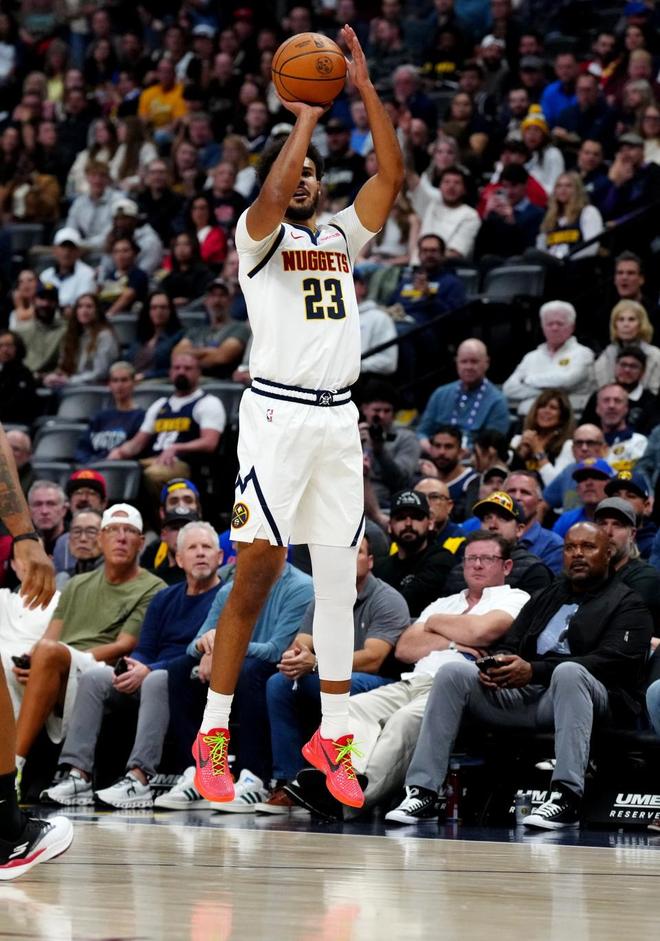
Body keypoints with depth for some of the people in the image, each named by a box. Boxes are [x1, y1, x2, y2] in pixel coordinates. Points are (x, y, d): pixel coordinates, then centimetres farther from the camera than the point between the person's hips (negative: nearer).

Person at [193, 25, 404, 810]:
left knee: (339, 576, 5)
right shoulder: (258, 235, 1)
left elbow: (391, 176, 4)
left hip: (338, 420, 6)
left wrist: (365, 90, -1)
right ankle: (214, 733, -3)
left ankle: (332, 736, 11)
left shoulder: (341, 235, 16)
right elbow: (272, 194, -21)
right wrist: (307, 116, -13)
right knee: (258, 572, -9)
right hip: (278, 414, -5)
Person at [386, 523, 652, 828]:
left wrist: (534, 671, -21)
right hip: (525, 698, 6)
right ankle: (423, 791, -20)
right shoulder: (546, 597, 28)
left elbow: (611, 662, -9)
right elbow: (509, 647, 22)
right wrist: (495, 665, -7)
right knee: (453, 673, -13)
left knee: (569, 672, -39)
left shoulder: (627, 605, 8)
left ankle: (567, 797, -45)